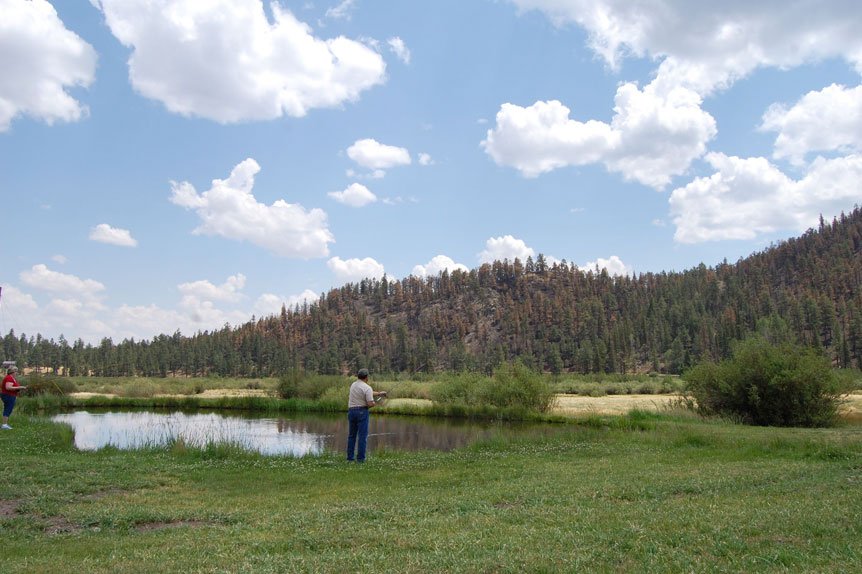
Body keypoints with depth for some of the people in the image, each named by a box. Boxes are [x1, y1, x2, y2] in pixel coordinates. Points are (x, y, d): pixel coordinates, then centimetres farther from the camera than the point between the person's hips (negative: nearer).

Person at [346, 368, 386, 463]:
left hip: (351, 411, 6)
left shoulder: (353, 385, 11)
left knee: (351, 435, 12)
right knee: (362, 436, -1)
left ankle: (350, 457, 11)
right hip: (362, 411, -6)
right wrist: (374, 403, 5)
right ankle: (360, 458, -2)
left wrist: (378, 393, 31)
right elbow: (370, 404, -17)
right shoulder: (367, 388, -12)